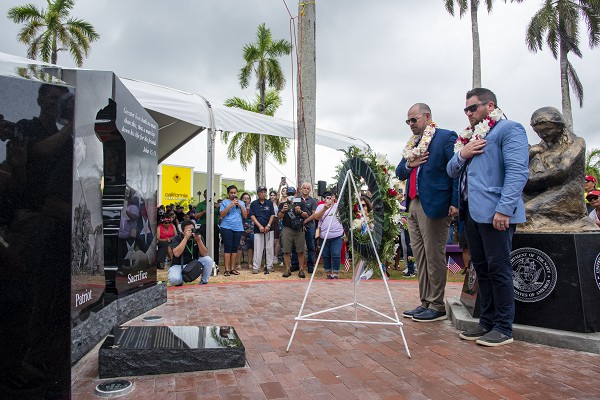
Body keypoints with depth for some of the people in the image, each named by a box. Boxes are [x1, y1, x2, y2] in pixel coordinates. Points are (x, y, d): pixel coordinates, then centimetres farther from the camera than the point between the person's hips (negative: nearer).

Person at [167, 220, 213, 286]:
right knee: (174, 279, -33)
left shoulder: (198, 237, -4)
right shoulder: (176, 238, -11)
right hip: (178, 265, -2)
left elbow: (205, 254, -13)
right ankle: (179, 282, 6)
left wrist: (199, 240, -26)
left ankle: (204, 282, -2)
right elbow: (177, 254, -28)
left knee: (208, 260, -22)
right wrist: (185, 238, -30)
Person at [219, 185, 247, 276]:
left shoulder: (241, 203, 14)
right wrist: (230, 205, -13)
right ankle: (227, 269, -4)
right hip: (227, 227, -3)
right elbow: (222, 214, -7)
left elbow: (245, 216, 7)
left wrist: (240, 205, -4)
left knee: (235, 248, 6)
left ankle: (233, 268, 12)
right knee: (228, 248, -7)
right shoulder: (225, 202, 4)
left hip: (238, 228, 4)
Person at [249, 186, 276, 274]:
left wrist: (268, 225, -8)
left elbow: (272, 215, 5)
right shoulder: (254, 204, 4)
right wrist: (260, 226, -11)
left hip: (269, 229, 2)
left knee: (269, 248, 3)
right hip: (258, 229, -2)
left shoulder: (269, 203, 8)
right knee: (258, 249, -2)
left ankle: (269, 266, 11)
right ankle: (255, 267, 3)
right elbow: (252, 216, -1)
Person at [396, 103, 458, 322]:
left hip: (433, 205, -8)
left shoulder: (446, 137, -2)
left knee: (434, 257, -2)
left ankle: (437, 306, 8)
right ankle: (425, 303, 17)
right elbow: (399, 173, 20)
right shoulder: (412, 143, 21)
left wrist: (455, 203, -16)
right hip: (413, 205, 8)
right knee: (420, 257, 9)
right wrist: (409, 164, -2)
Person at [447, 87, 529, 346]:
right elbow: (452, 171, 21)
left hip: (495, 214, -8)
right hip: (471, 213, 8)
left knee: (498, 269, -2)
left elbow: (518, 171, -15)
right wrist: (462, 155, 0)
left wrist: (504, 209, -22)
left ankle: (504, 328, 10)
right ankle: (487, 322, 22)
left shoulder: (509, 129, -4)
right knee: (481, 269, 12)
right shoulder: (470, 136, 22)